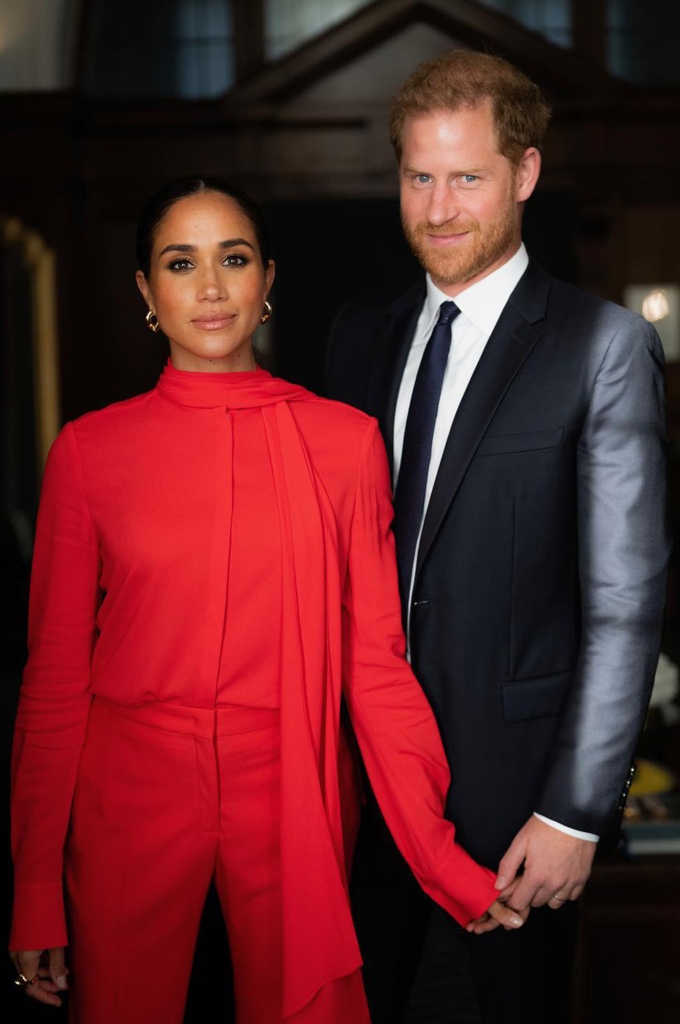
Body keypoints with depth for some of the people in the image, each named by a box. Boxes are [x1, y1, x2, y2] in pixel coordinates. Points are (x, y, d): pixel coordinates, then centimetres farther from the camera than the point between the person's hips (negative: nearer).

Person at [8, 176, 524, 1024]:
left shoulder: (346, 441, -1)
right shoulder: (89, 450, -2)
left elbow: (374, 660, -2)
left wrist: (443, 860, -9)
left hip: (294, 795, 0)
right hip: (126, 797, 0)